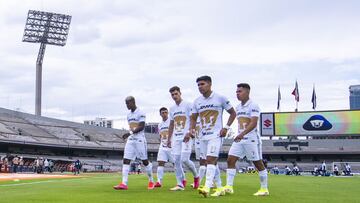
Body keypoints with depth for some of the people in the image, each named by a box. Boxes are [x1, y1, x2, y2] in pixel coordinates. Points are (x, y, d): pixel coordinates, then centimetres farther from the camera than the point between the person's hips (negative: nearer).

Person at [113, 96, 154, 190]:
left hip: (139, 139, -7)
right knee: (126, 160, -5)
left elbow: (141, 127, -17)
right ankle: (124, 183, -9)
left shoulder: (140, 113, -9)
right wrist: (129, 136, 18)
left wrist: (130, 133, -24)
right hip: (130, 140, 7)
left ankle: (151, 181, 18)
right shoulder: (129, 115, 15)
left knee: (145, 161, 2)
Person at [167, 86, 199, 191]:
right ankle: (180, 184, 5)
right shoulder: (172, 108, 17)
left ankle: (196, 176, 13)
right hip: (176, 138, 6)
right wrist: (169, 139, 20)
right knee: (176, 160, -1)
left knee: (184, 159, -14)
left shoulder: (187, 105, -2)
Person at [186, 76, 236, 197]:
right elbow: (193, 118, 16)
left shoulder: (220, 98, -4)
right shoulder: (197, 102, 8)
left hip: (216, 135, -6)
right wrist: (191, 130, -1)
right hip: (203, 136, 6)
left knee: (211, 160, -18)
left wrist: (226, 128, -7)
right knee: (212, 162, 10)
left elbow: (232, 113, 4)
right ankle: (220, 188, 19)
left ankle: (207, 188, -26)